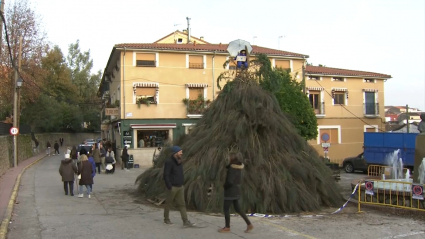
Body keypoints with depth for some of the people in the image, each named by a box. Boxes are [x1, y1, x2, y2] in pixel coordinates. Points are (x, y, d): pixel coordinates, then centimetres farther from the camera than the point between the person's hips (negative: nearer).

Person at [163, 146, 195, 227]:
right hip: (172, 187, -7)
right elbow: (166, 175, -19)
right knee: (168, 203, 9)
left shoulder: (179, 162, 10)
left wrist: (183, 184, 14)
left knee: (182, 204, 2)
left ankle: (186, 222, -1)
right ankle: (166, 219, 25)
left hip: (180, 187, 7)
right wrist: (169, 187, -21)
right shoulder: (169, 162, -15)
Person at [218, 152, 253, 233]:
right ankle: (249, 224, 11)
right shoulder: (238, 167, 6)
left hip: (231, 191, -9)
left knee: (226, 209, 6)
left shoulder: (232, 168, -22)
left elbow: (229, 181, -27)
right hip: (236, 191, 9)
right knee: (237, 209, 15)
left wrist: (225, 186, -7)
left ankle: (227, 227, 16)